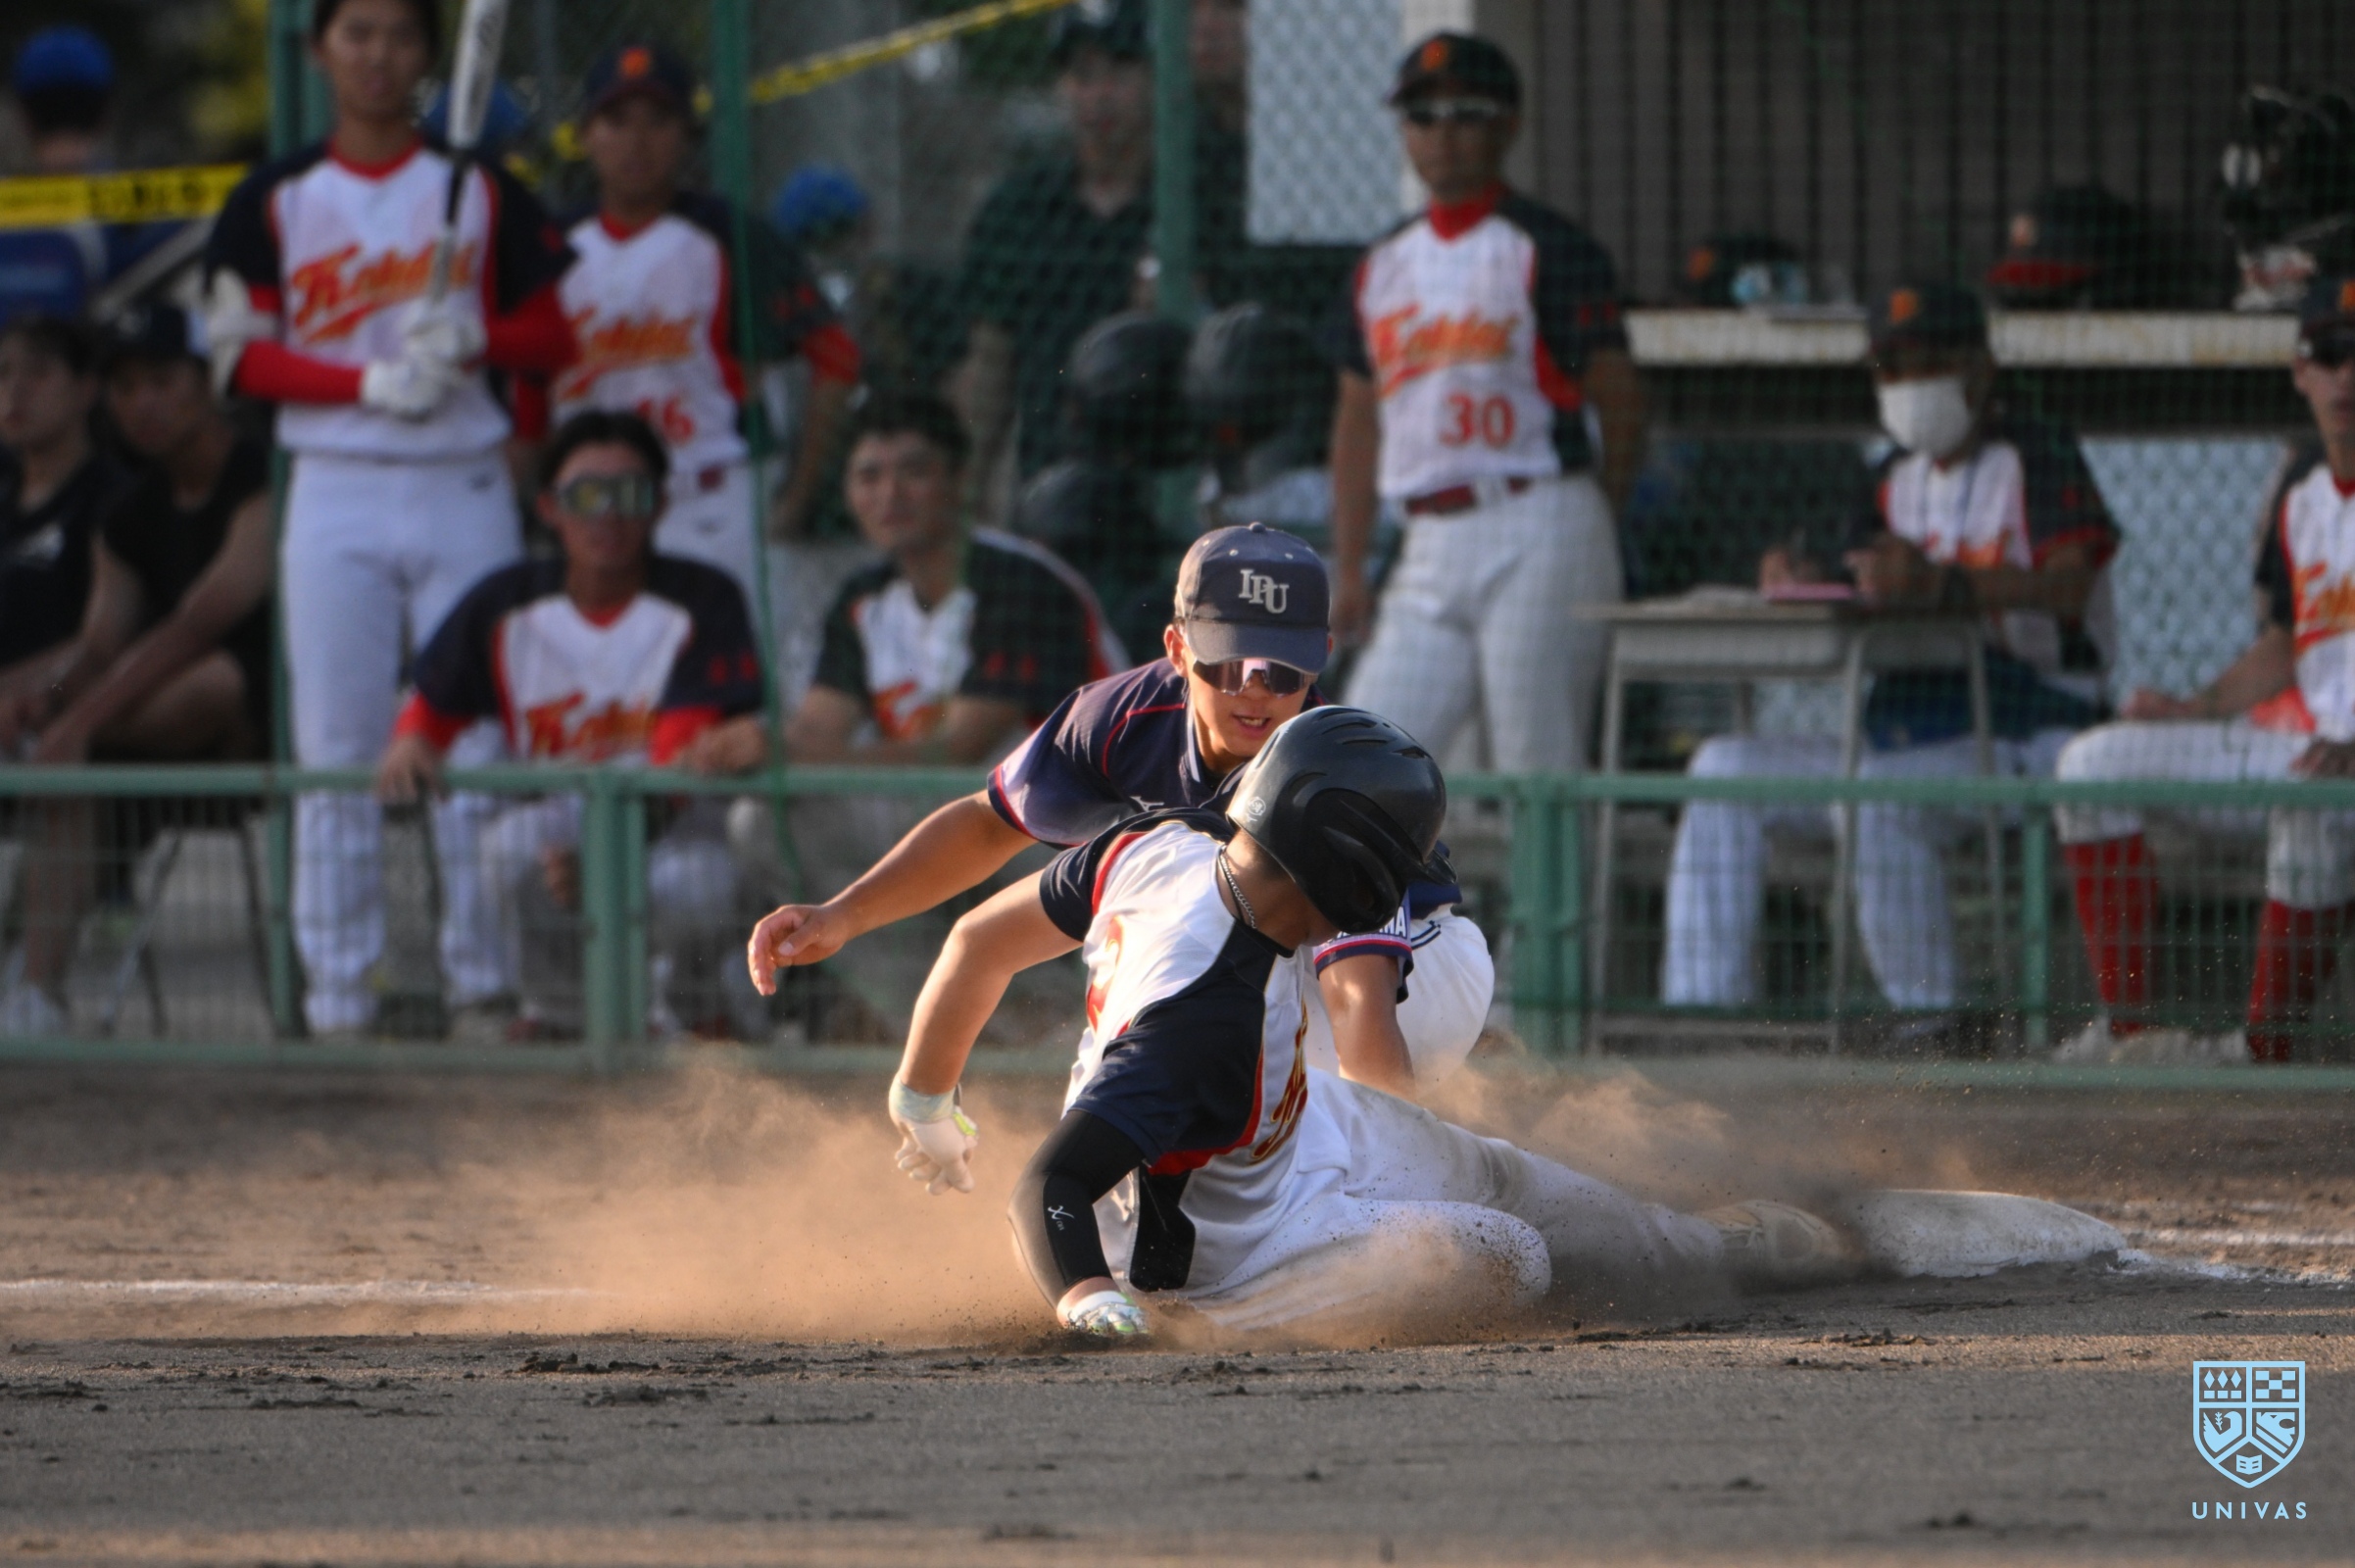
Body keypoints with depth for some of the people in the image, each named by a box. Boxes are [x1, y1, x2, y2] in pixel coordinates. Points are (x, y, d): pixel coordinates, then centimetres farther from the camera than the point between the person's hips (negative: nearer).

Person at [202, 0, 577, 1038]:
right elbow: (240, 354, 0)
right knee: (335, 752, -3)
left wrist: (470, 340, -13)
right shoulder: (276, 201, 6)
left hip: (464, 492, 0)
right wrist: (369, 381, -14)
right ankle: (336, 993, 0)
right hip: (335, 494, 0)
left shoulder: (483, 193, 8)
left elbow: (554, 338, 8)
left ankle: (485, 981, 2)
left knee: (480, 739, -3)